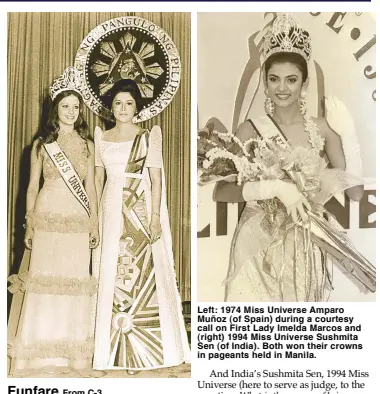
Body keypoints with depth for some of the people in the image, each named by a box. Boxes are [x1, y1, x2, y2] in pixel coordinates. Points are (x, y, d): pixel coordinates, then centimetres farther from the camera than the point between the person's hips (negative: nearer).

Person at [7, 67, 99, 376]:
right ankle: (43, 352, 10)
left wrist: (95, 223, 8)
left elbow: (91, 187, 12)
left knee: (74, 280, 3)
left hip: (78, 221, 2)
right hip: (47, 218, -2)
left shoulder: (87, 145, 10)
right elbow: (32, 187, 5)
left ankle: (71, 349, 15)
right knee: (44, 279, -1)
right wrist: (29, 225, 0)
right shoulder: (41, 144, 4)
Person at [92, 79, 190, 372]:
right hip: (111, 211, 4)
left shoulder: (149, 136, 0)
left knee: (143, 272, -1)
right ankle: (115, 345, 18)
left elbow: (156, 177, -5)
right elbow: (99, 177, 14)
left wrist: (155, 216, -12)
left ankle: (140, 347, 10)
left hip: (141, 210, -3)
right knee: (111, 272, 6)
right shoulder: (102, 137, 11)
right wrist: (96, 213, 9)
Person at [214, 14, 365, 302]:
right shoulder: (252, 129, -8)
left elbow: (355, 192, -6)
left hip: (307, 248, 3)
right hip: (259, 246, -3)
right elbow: (221, 192, -19)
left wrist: (347, 134, -11)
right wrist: (276, 187, -29)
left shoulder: (321, 129, 0)